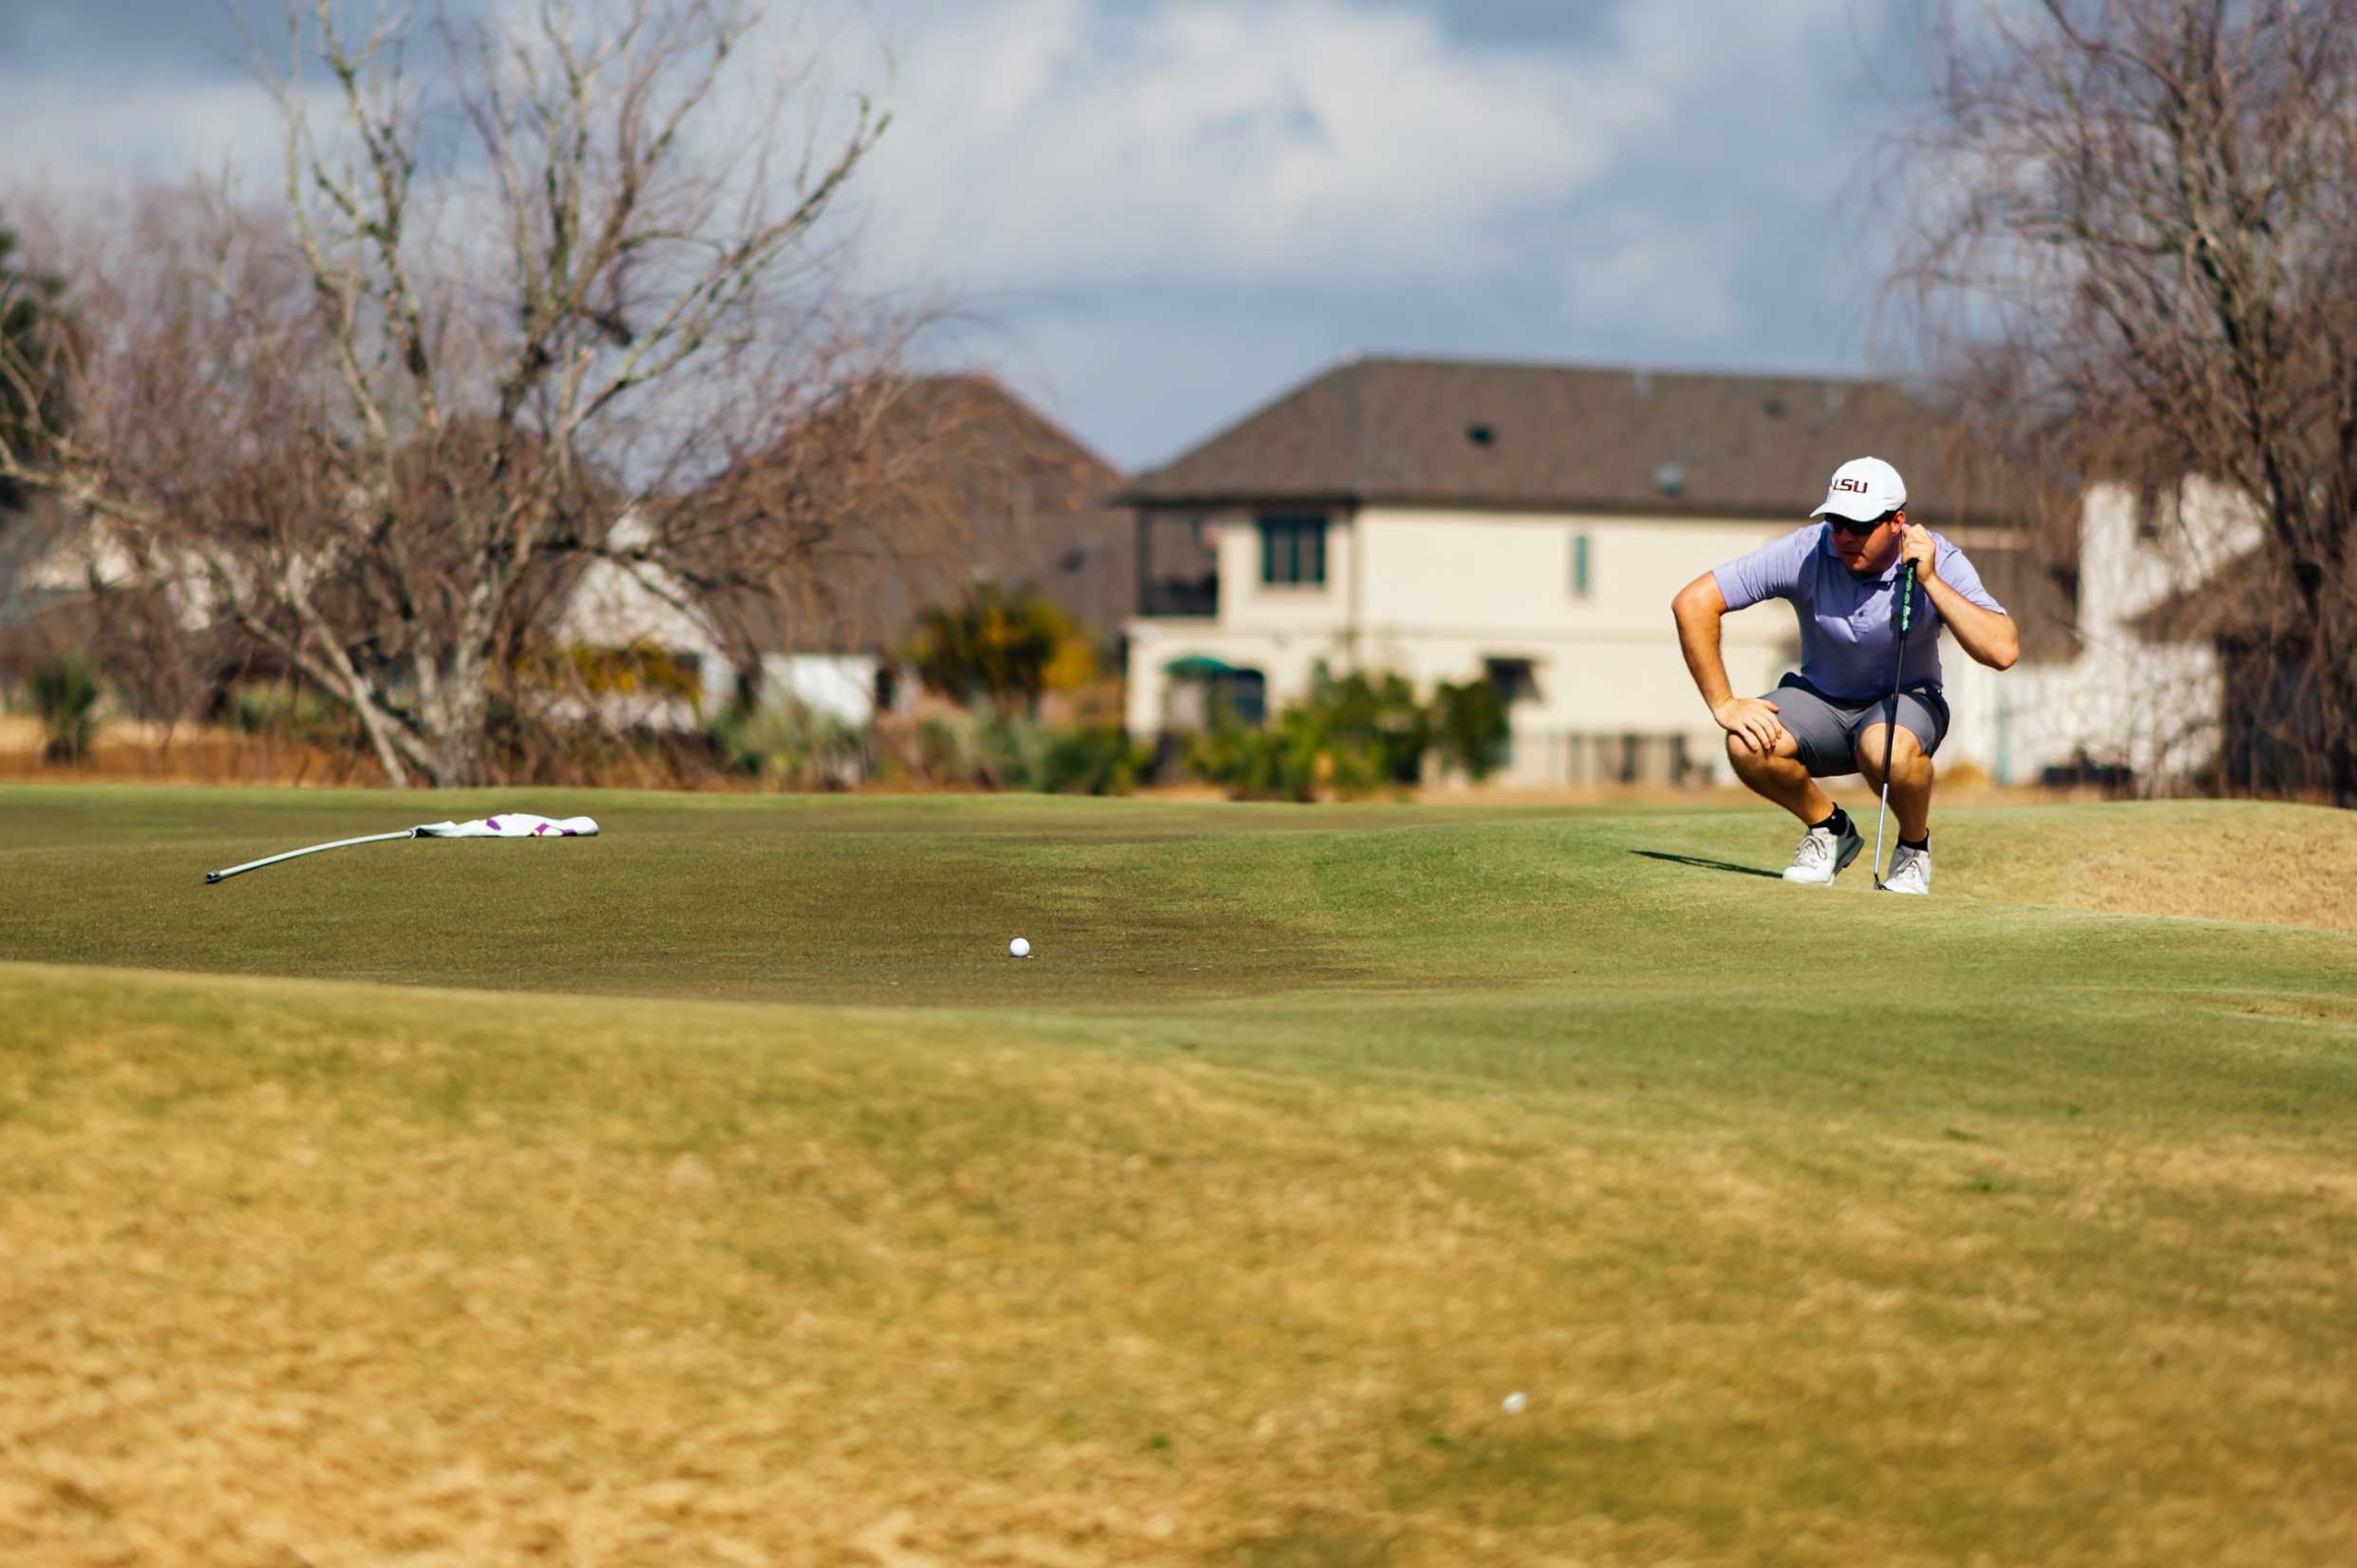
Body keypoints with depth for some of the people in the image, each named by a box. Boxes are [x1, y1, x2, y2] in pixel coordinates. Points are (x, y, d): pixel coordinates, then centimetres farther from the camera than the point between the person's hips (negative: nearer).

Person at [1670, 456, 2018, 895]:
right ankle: (1828, 829, 1)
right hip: (1821, 701, 2)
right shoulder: (1805, 552, -19)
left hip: (1907, 701, -2)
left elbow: (2003, 652, -33)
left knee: (1888, 749, -39)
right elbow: (1693, 602, -18)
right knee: (1749, 746, -30)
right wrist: (1724, 705, -20)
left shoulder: (1940, 561, -20)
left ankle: (1914, 846, -5)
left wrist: (1929, 582, -34)